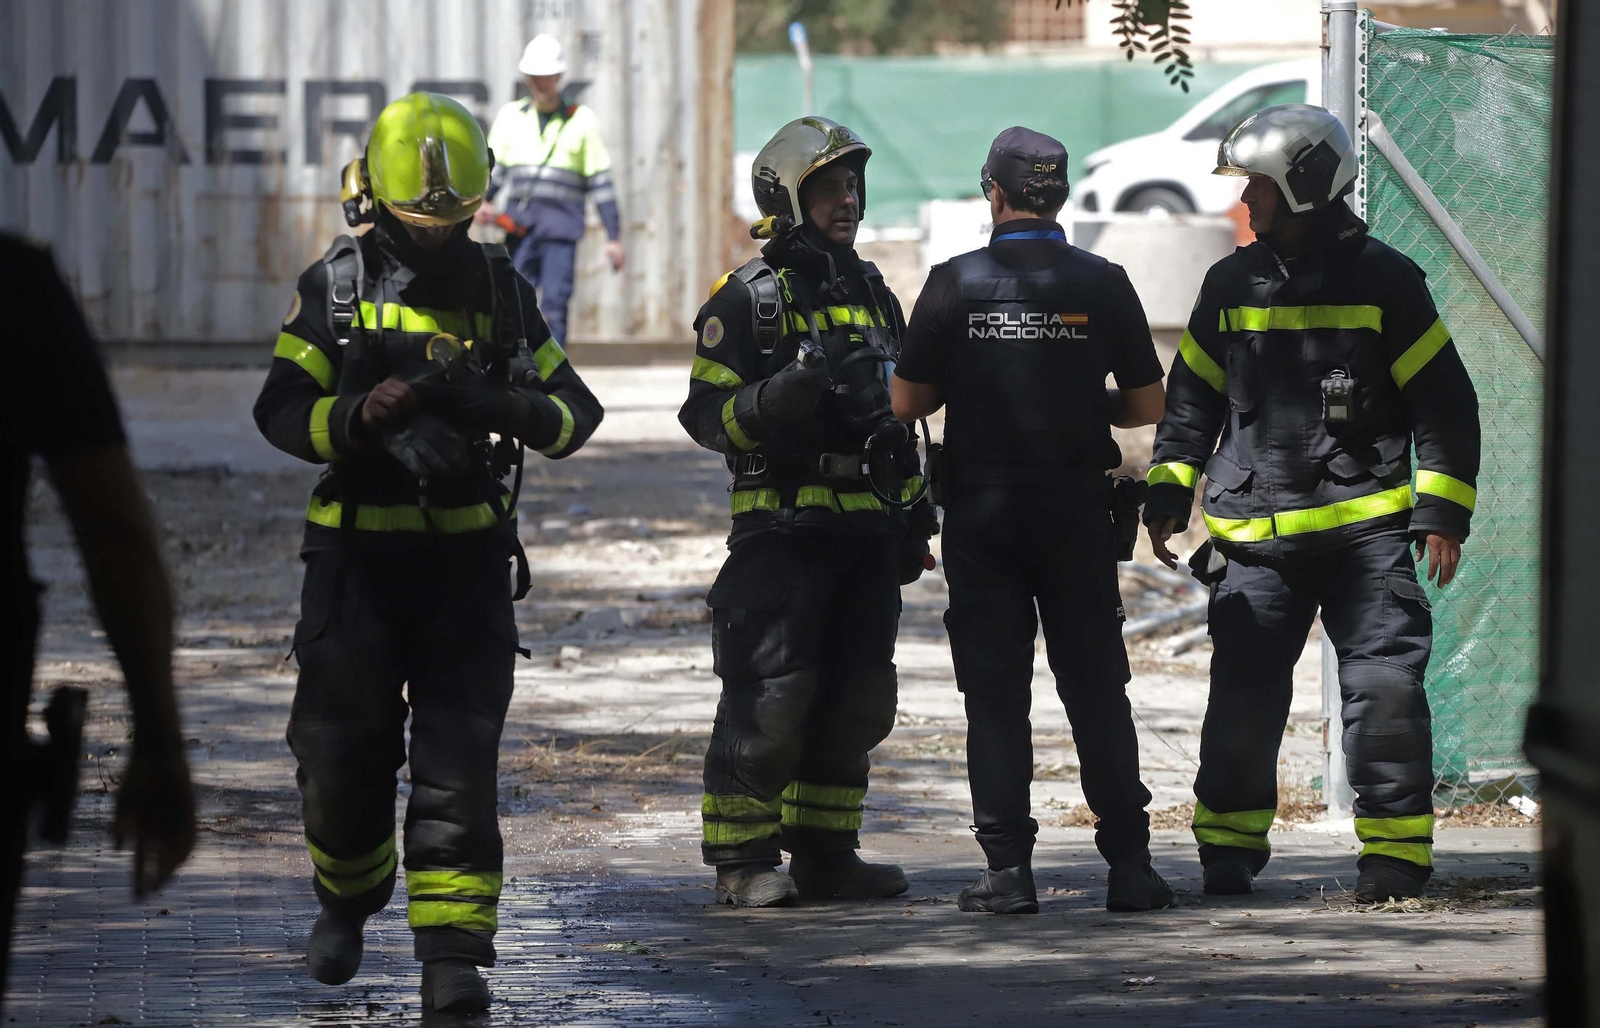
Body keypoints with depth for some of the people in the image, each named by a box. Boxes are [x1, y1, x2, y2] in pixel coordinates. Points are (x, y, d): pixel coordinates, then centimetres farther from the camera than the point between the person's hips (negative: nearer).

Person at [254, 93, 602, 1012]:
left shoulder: (499, 291, 7)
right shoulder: (337, 288, 0)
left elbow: (576, 409, 8)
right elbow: (282, 410, -7)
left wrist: (513, 411, -15)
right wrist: (360, 416, -26)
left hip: (467, 557, 1)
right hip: (358, 553, -1)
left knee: (459, 762, -7)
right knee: (345, 751, 7)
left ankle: (455, 950, -8)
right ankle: (347, 902, 34)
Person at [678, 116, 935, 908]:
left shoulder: (871, 294, 18)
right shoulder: (746, 299, -3)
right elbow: (708, 412, -8)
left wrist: (914, 516, 20)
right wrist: (779, 399, -26)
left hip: (867, 530, 7)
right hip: (783, 525, -7)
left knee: (855, 699, 8)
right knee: (769, 698, -9)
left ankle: (825, 853, 16)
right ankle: (744, 859, -2)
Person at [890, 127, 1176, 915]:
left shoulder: (957, 283, -5)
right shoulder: (1101, 285, -2)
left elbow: (907, 401, -3)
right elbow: (1148, 406, 3)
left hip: (981, 511, -1)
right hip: (1075, 510, 1)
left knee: (995, 691, 3)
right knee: (1097, 687, 7)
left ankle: (1008, 867, -2)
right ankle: (1128, 863, 5)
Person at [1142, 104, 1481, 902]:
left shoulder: (1383, 281, 1)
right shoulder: (1231, 285, 12)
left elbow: (1444, 402, 3)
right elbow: (1191, 395, 19)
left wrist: (1442, 513, -3)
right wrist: (1168, 492, 9)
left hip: (1367, 529, -3)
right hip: (1254, 532, 3)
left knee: (1385, 687, -8)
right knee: (1243, 694, -1)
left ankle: (1395, 852, 0)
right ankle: (1228, 849, 13)